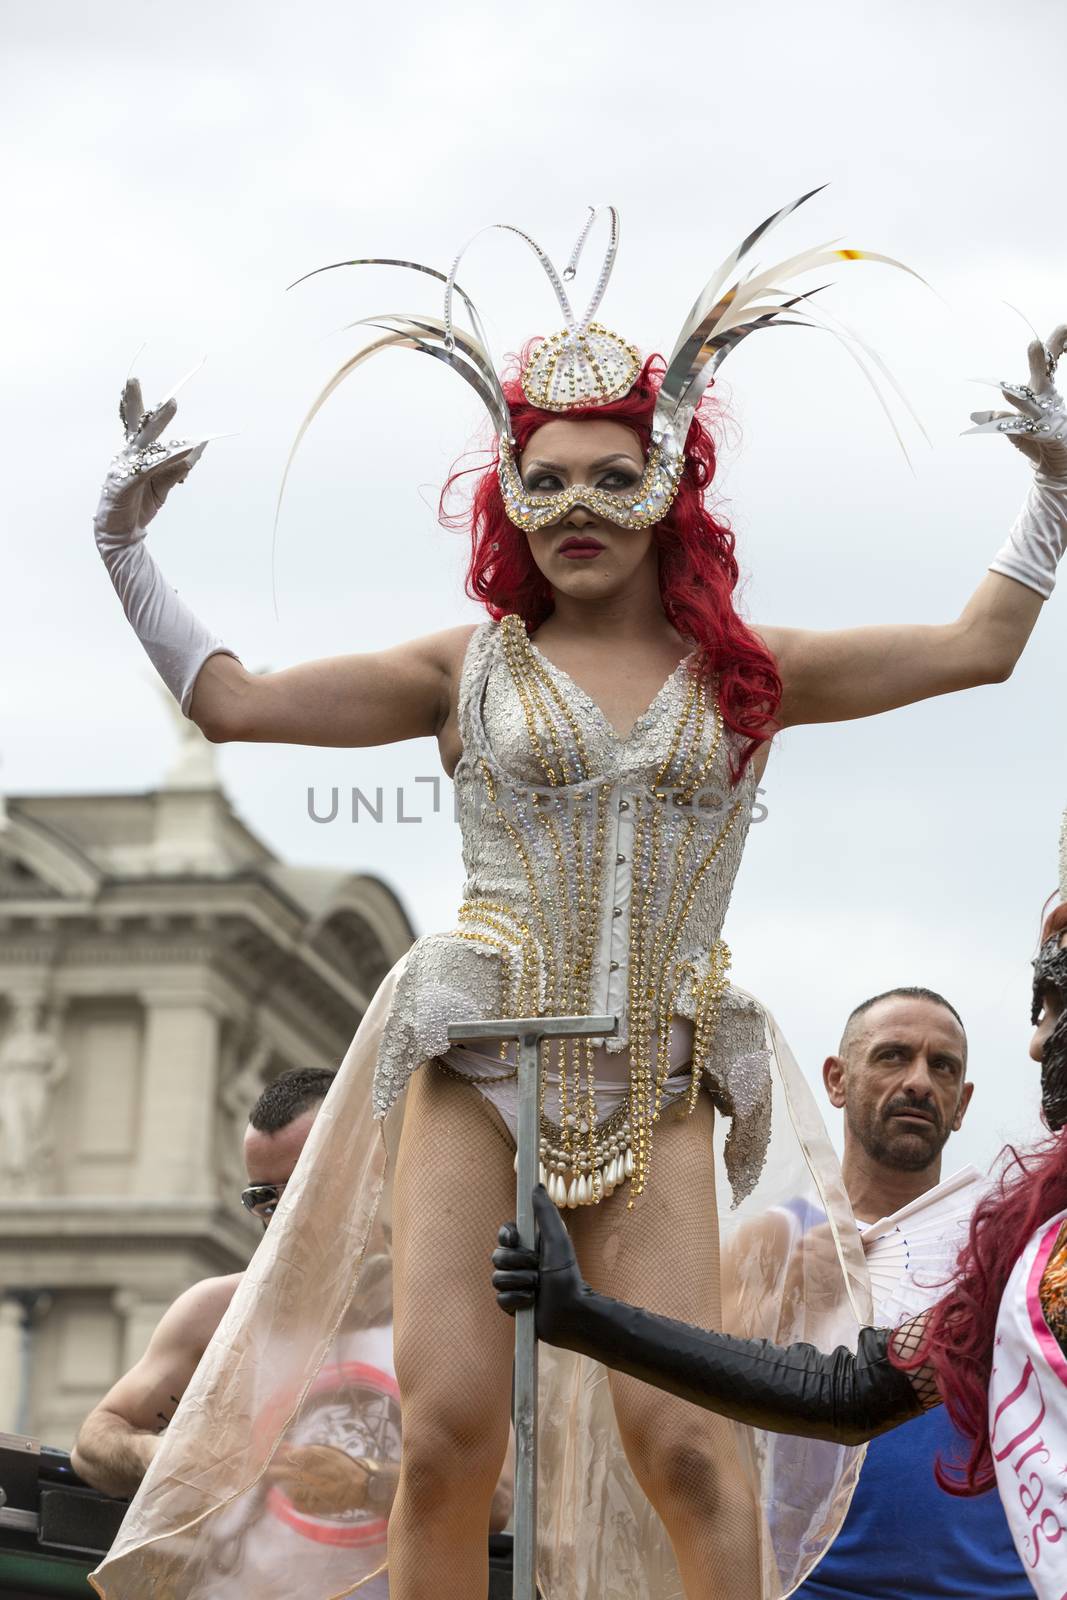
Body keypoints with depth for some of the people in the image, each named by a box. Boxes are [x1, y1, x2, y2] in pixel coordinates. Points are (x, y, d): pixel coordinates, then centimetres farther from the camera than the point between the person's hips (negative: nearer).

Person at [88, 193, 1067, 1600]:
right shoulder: (469, 669, 9)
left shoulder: (746, 675, 11)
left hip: (655, 1085, 0)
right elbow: (235, 701, 10)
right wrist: (125, 550, 7)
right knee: (448, 1429, -11)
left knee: (677, 1437, -12)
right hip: (475, 1068, 0)